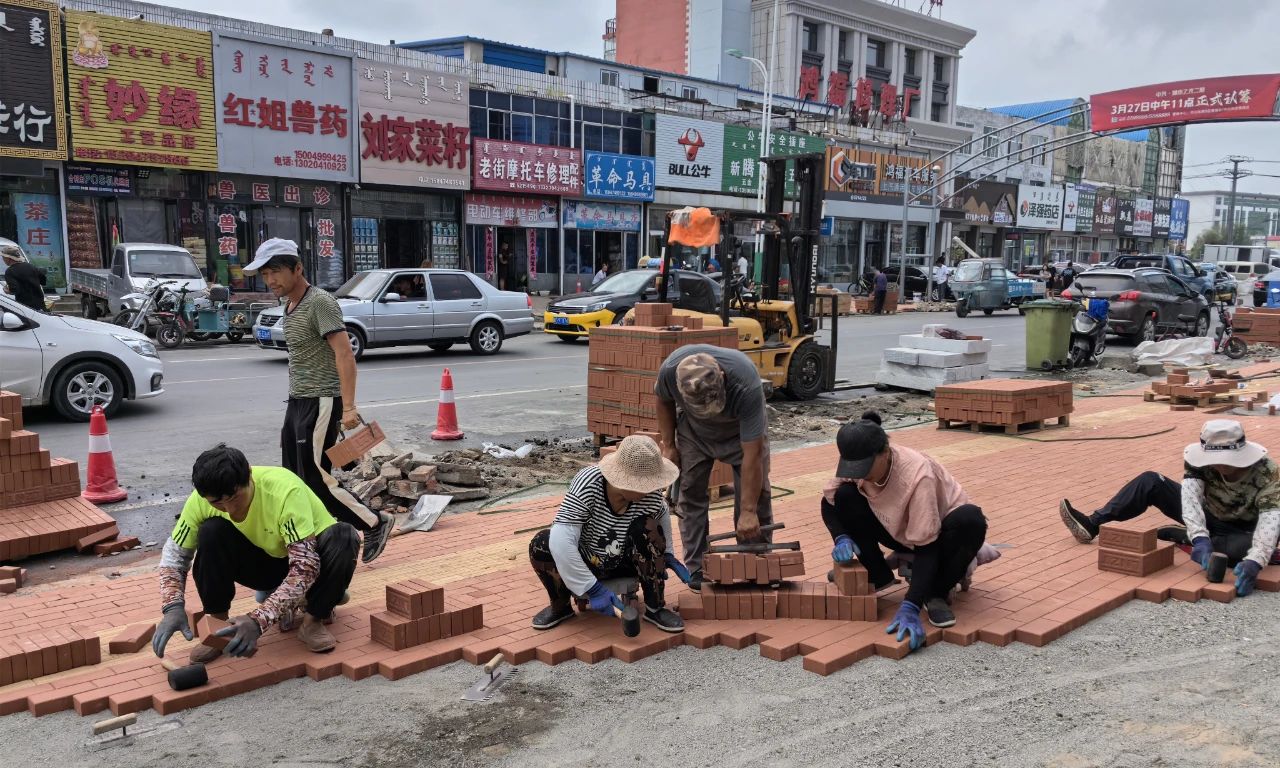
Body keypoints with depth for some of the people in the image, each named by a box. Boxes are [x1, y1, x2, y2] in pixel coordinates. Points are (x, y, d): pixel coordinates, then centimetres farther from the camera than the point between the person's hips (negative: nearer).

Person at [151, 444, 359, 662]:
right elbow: (175, 552, -10)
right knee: (211, 532, -25)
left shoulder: (285, 491, -35)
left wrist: (259, 620, -47)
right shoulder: (201, 499, -22)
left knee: (344, 539, -35)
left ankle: (314, 620, -11)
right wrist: (173, 608, -26)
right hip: (264, 561, 3)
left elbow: (305, 566, -38)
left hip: (311, 557, -3)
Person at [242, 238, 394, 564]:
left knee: (316, 478, -7)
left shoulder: (319, 302, -15)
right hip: (297, 403, 10)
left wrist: (348, 407, -29)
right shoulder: (289, 306, 14)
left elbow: (344, 354, -23)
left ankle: (375, 524, 5)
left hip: (320, 403, -10)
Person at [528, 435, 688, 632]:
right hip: (585, 562, -2)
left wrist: (668, 554, 1)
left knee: (647, 527, -28)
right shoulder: (587, 483, -33)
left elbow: (663, 514, 7)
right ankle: (560, 606, -3)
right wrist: (592, 588, -39)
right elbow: (561, 541, -40)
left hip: (625, 563, 2)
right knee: (541, 545, -30)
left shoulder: (652, 495, -21)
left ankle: (655, 608, -11)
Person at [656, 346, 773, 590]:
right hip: (693, 430, 2)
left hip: (743, 429, -2)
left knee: (756, 495, -9)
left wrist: (748, 511, -37)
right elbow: (664, 401, -7)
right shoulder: (670, 370, -35)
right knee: (691, 496, -2)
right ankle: (697, 573, 6)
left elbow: (752, 454, -38)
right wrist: (668, 445, -6)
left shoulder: (746, 385, -42)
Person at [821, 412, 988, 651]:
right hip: (900, 531, 4)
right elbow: (829, 503, -6)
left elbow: (925, 547, -37)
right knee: (844, 496, -21)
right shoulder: (855, 463, -22)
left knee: (970, 520, -39)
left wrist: (909, 608, -45)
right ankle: (877, 577, -4)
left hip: (938, 534, -4)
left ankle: (936, 594, -14)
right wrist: (841, 537, -27)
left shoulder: (917, 476, -37)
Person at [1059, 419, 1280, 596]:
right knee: (1150, 481, -15)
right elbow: (1191, 497, -37)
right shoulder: (1198, 459, -24)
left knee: (1251, 545, -41)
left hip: (1241, 530, -3)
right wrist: (1200, 538, -55)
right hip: (1209, 517, 3)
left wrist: (1254, 561, -59)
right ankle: (1092, 525, -15)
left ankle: (1179, 536, -19)